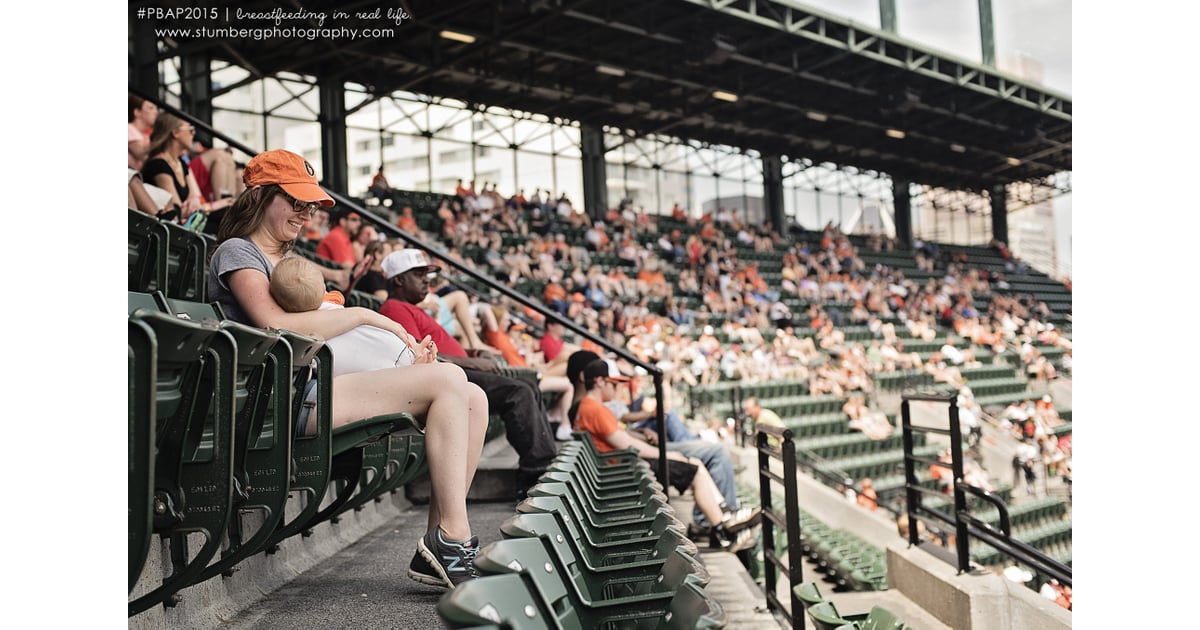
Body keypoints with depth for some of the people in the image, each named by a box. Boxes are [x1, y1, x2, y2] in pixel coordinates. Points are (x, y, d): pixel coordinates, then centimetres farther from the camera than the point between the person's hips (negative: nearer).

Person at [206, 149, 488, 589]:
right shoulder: (237, 252, 3)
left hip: (318, 384, 9)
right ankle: (451, 538, -23)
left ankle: (441, 545, -11)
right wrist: (363, 314, -8)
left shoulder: (290, 260, 31)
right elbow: (277, 327, -16)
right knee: (448, 380, -23)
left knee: (473, 399, -6)